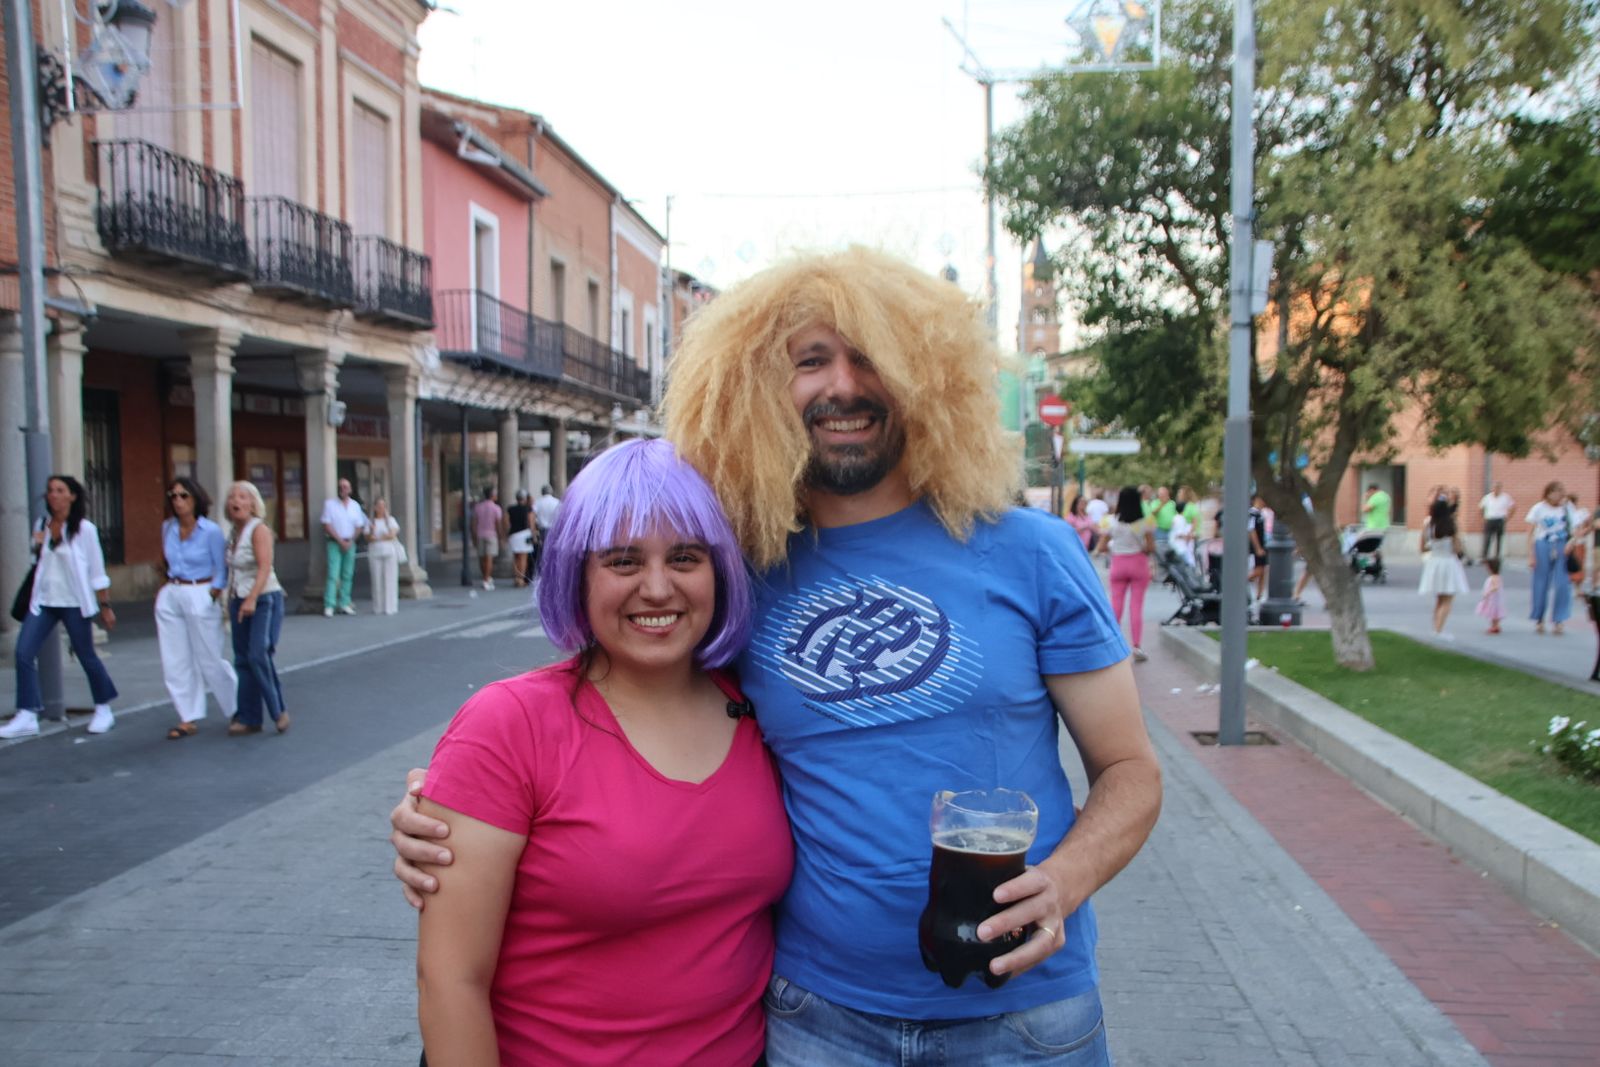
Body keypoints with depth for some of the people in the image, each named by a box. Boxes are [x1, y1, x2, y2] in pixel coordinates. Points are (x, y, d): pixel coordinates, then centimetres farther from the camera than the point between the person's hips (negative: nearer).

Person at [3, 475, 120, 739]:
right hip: (43, 601, 5)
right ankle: (27, 717, -4)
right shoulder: (41, 525, 8)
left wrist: (105, 606, -3)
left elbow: (97, 571, -3)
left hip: (74, 603, -5)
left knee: (86, 656, 5)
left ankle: (103, 709, 23)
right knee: (23, 653, -8)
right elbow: (37, 563, 19)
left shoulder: (84, 529, -6)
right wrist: (37, 546, -3)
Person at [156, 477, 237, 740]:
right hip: (170, 597, 6)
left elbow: (221, 570, -5)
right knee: (175, 661, 5)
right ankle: (189, 719, 13)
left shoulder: (211, 531, -10)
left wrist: (212, 597, -9)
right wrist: (171, 586, 11)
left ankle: (238, 709, 21)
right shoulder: (168, 528, 5)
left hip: (200, 596, -5)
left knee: (210, 660, 1)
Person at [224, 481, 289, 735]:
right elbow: (232, 571, 17)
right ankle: (248, 718, 12)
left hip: (263, 599, -7)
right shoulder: (233, 533, 11)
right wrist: (231, 601, 15)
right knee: (243, 659, 6)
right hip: (240, 601, 7)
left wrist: (252, 599, -32)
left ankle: (279, 710, -5)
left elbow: (264, 567, -22)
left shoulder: (259, 529, -11)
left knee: (258, 655, -18)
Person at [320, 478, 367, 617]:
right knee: (333, 575, -10)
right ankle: (329, 606, -13)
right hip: (334, 543, -4)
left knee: (347, 575, 5)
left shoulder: (355, 505, 10)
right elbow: (327, 525, -6)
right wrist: (340, 541, -11)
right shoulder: (329, 503, -1)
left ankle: (344, 604, 10)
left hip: (350, 543, 4)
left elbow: (359, 526, 10)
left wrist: (350, 541, -3)